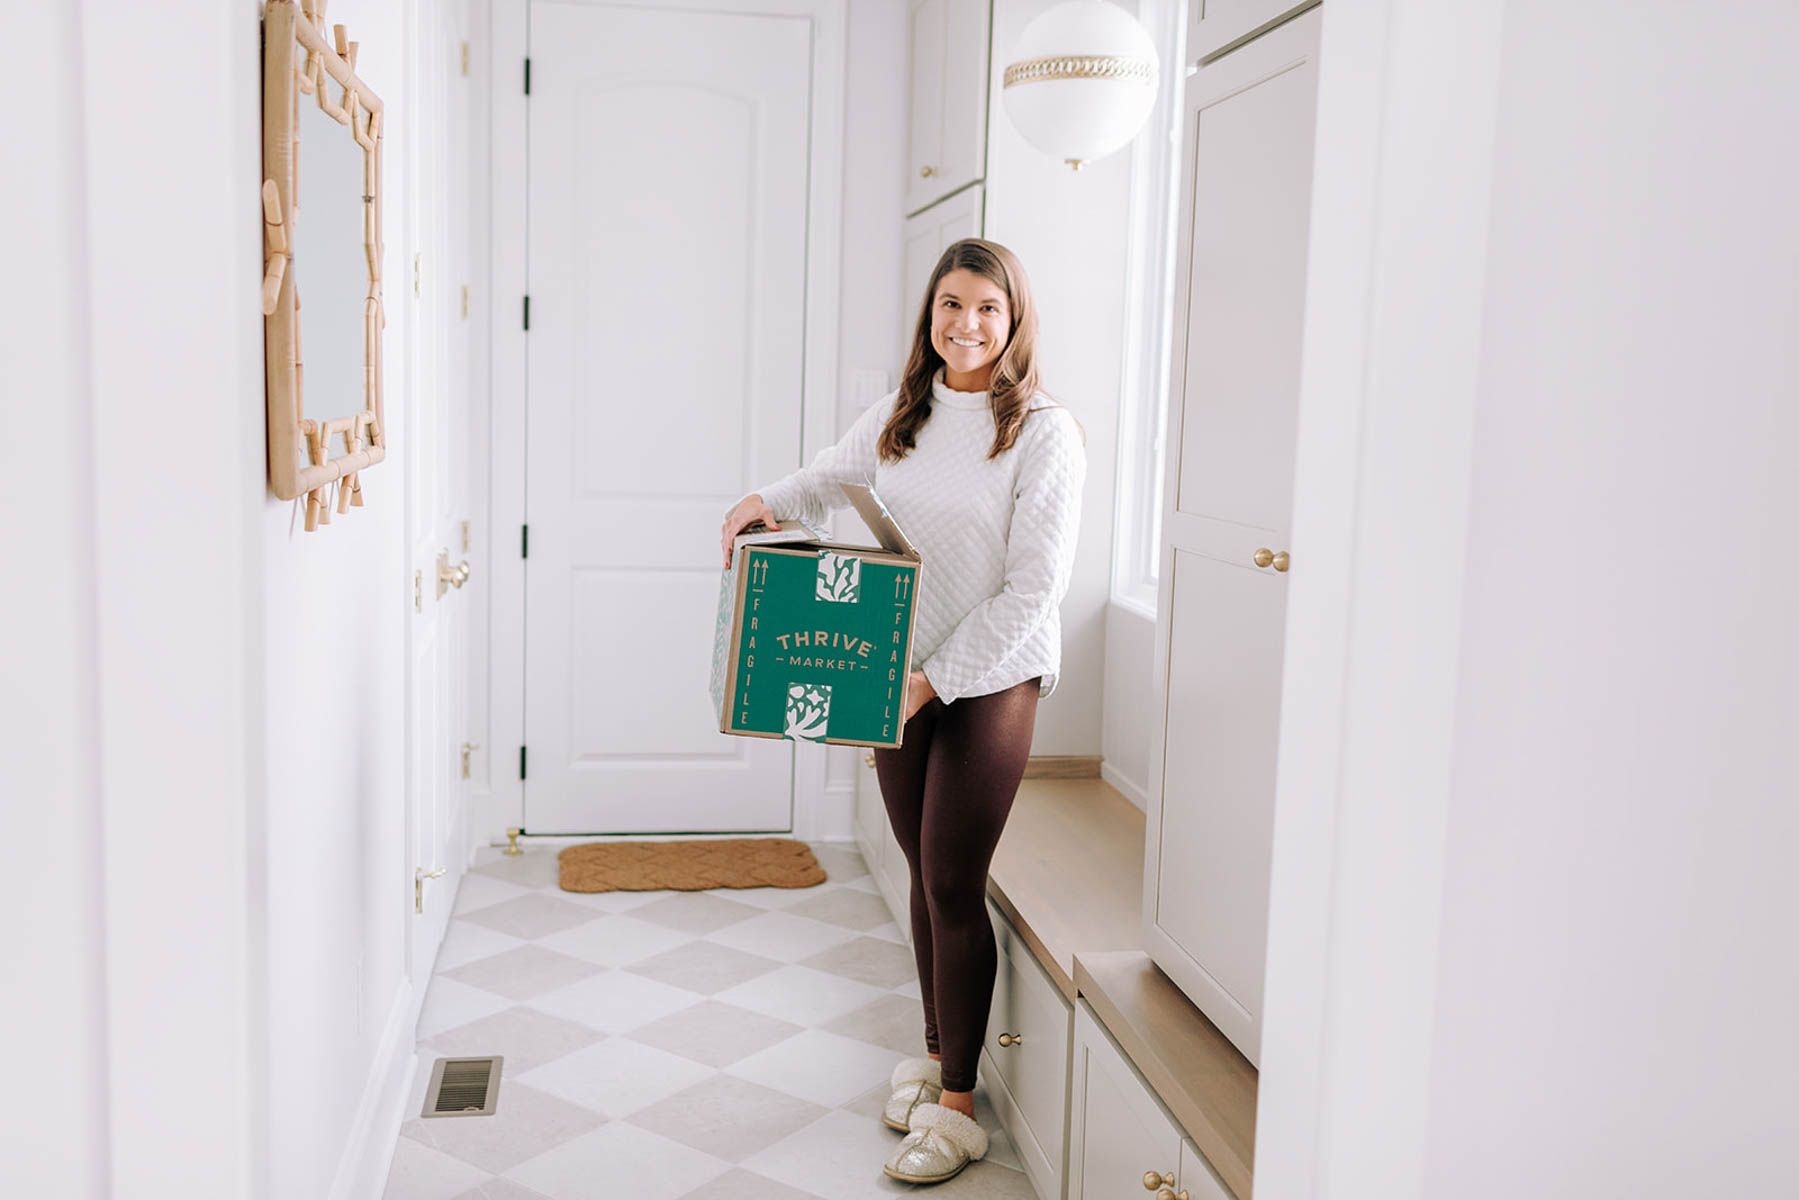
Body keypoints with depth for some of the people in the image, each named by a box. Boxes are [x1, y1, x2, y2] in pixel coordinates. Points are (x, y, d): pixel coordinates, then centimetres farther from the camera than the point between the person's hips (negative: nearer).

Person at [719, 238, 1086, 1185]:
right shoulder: (898, 417, 5)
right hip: (899, 679, 5)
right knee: (925, 875, 15)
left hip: (991, 681, -5)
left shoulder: (1044, 433, -11)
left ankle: (956, 1104, 11)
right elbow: (826, 481, 21)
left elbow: (1033, 587, -15)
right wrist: (768, 502, -3)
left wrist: (939, 676, -18)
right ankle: (934, 1052, 34)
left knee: (953, 888, -3)